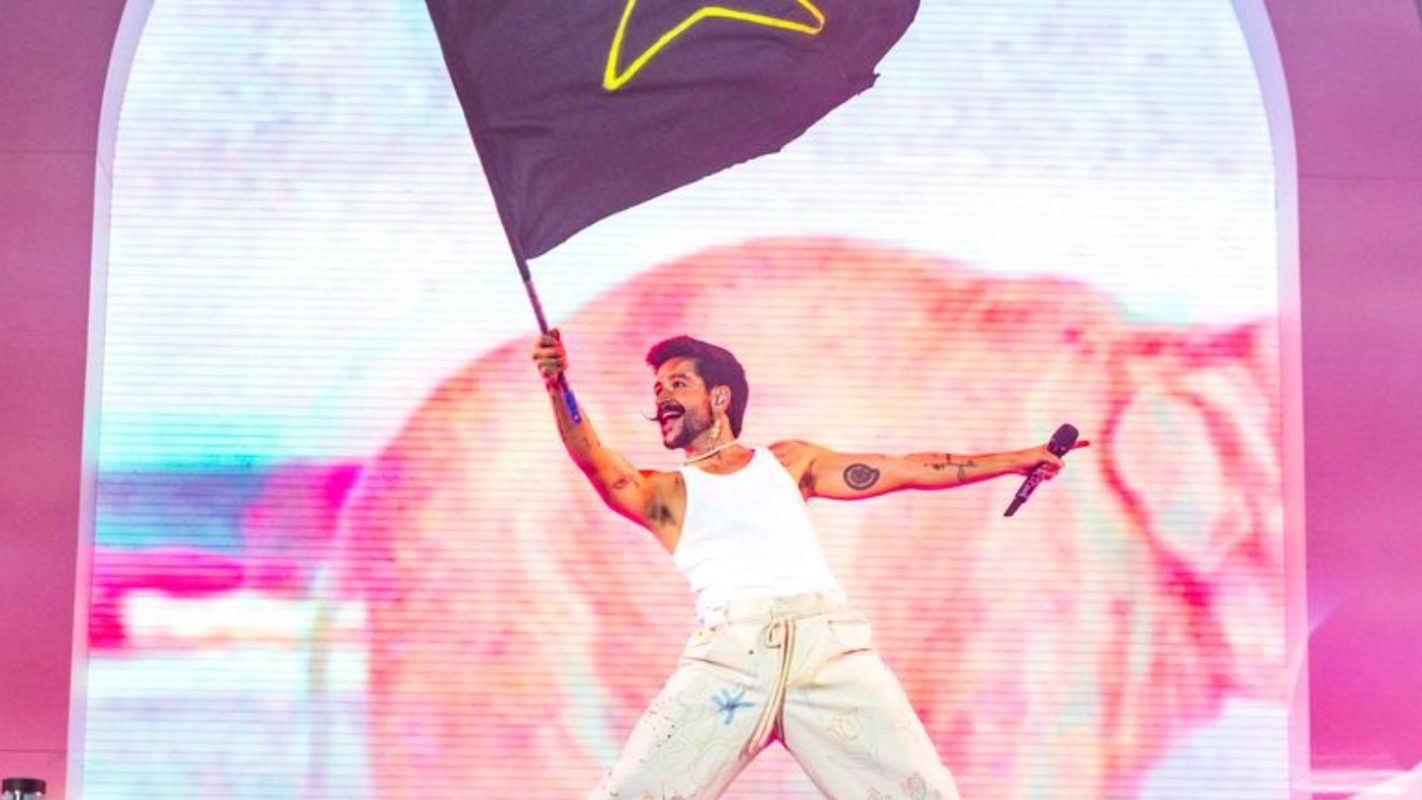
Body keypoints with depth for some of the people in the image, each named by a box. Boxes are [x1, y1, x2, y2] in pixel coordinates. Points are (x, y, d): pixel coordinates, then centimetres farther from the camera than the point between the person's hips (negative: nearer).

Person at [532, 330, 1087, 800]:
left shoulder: (788, 461, 28)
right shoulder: (664, 492, 22)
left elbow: (908, 469, 31)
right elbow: (601, 469, 1)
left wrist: (1015, 459, 32)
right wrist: (558, 390, -17)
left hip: (828, 645, 1)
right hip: (727, 655, -1)